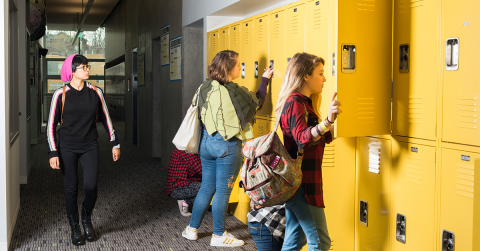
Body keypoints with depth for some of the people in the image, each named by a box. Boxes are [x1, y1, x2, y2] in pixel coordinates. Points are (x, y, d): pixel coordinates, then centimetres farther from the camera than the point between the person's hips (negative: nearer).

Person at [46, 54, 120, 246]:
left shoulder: (95, 92, 0)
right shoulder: (60, 94, -6)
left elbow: (105, 119, 9)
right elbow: (51, 125, -4)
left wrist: (114, 143, 9)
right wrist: (53, 153, -8)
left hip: (90, 146, 1)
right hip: (67, 147, -1)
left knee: (91, 187, -8)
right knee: (71, 189, 3)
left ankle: (86, 219, 22)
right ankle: (74, 229, 21)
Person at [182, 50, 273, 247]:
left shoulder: (204, 88, 2)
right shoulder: (235, 92, -14)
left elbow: (195, 111, 9)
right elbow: (258, 102, 4)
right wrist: (265, 79, 17)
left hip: (206, 142, 6)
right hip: (227, 145, -6)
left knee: (206, 187, 17)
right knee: (223, 190, 4)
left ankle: (192, 229, 25)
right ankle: (219, 236, 15)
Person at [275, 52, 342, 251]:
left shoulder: (304, 103, 17)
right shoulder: (295, 103, -14)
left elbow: (321, 138, 23)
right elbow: (303, 138, -31)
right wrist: (327, 121, -45)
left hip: (298, 181, 10)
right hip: (301, 182, -10)